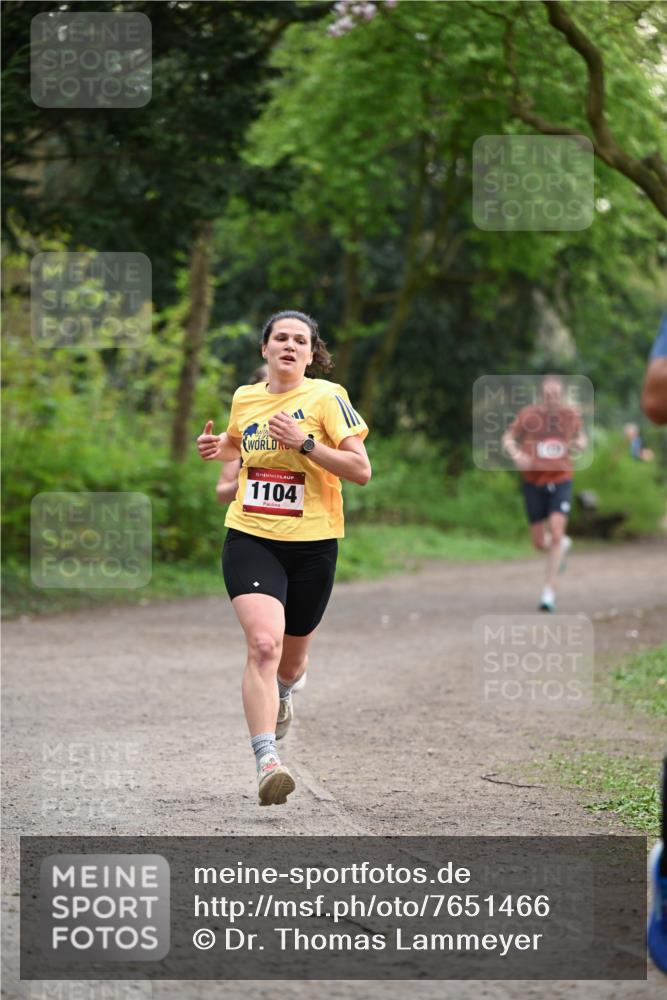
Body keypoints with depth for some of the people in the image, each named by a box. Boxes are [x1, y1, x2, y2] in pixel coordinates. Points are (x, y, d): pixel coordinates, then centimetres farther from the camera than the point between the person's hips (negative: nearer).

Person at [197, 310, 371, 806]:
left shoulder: (327, 397, -6)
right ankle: (267, 762, -30)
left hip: (312, 545, -1)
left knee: (291, 658, 15)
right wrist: (217, 448, 8)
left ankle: (283, 693, 55)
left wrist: (305, 443, -21)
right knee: (263, 642, -23)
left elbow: (362, 470, -12)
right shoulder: (245, 398, 7)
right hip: (250, 537, 1)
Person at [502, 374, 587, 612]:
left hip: (561, 480, -1)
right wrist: (516, 455, -18)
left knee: (556, 533, -18)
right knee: (539, 543, 7)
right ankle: (563, 545, 45)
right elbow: (508, 438, 3)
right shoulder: (528, 414, -6)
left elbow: (580, 437, 19)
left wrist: (579, 444, -5)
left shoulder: (570, 414, 1)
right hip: (533, 483, 1)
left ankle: (549, 591, -12)